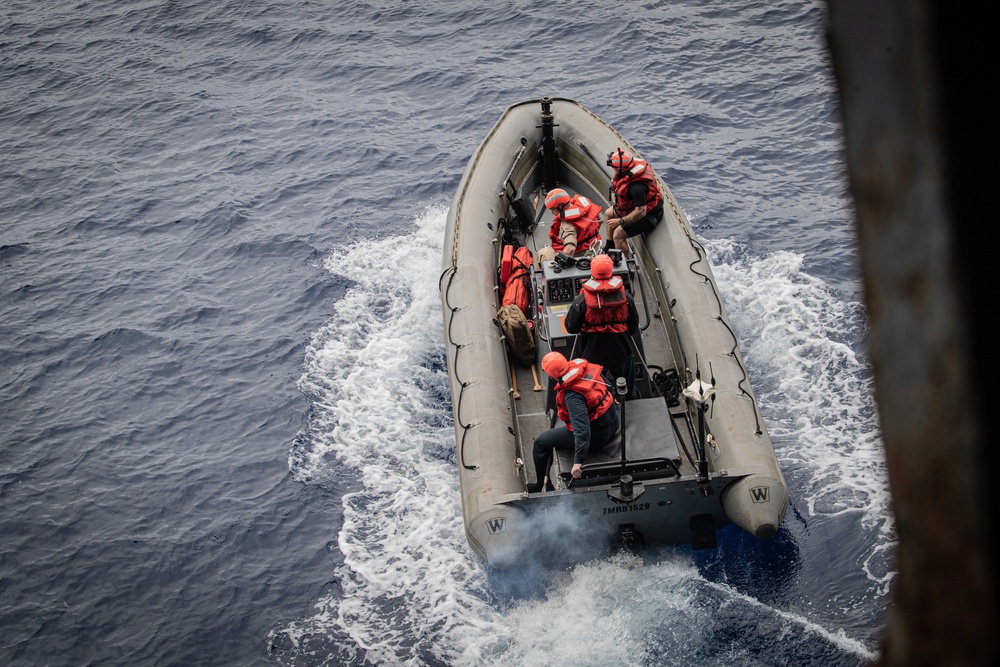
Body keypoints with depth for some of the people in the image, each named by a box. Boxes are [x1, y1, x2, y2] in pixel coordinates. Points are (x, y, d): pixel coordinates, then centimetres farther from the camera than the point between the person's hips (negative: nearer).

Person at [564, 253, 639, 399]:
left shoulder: (582, 300, -19)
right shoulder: (624, 296, -12)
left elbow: (571, 327, -10)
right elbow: (634, 326, -2)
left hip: (594, 353, -2)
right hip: (621, 351, 2)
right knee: (627, 387, 25)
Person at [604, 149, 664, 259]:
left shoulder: (637, 187, -41)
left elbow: (641, 212, -37)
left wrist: (620, 221, -26)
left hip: (648, 215, -11)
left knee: (618, 234, -18)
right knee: (609, 213, 23)